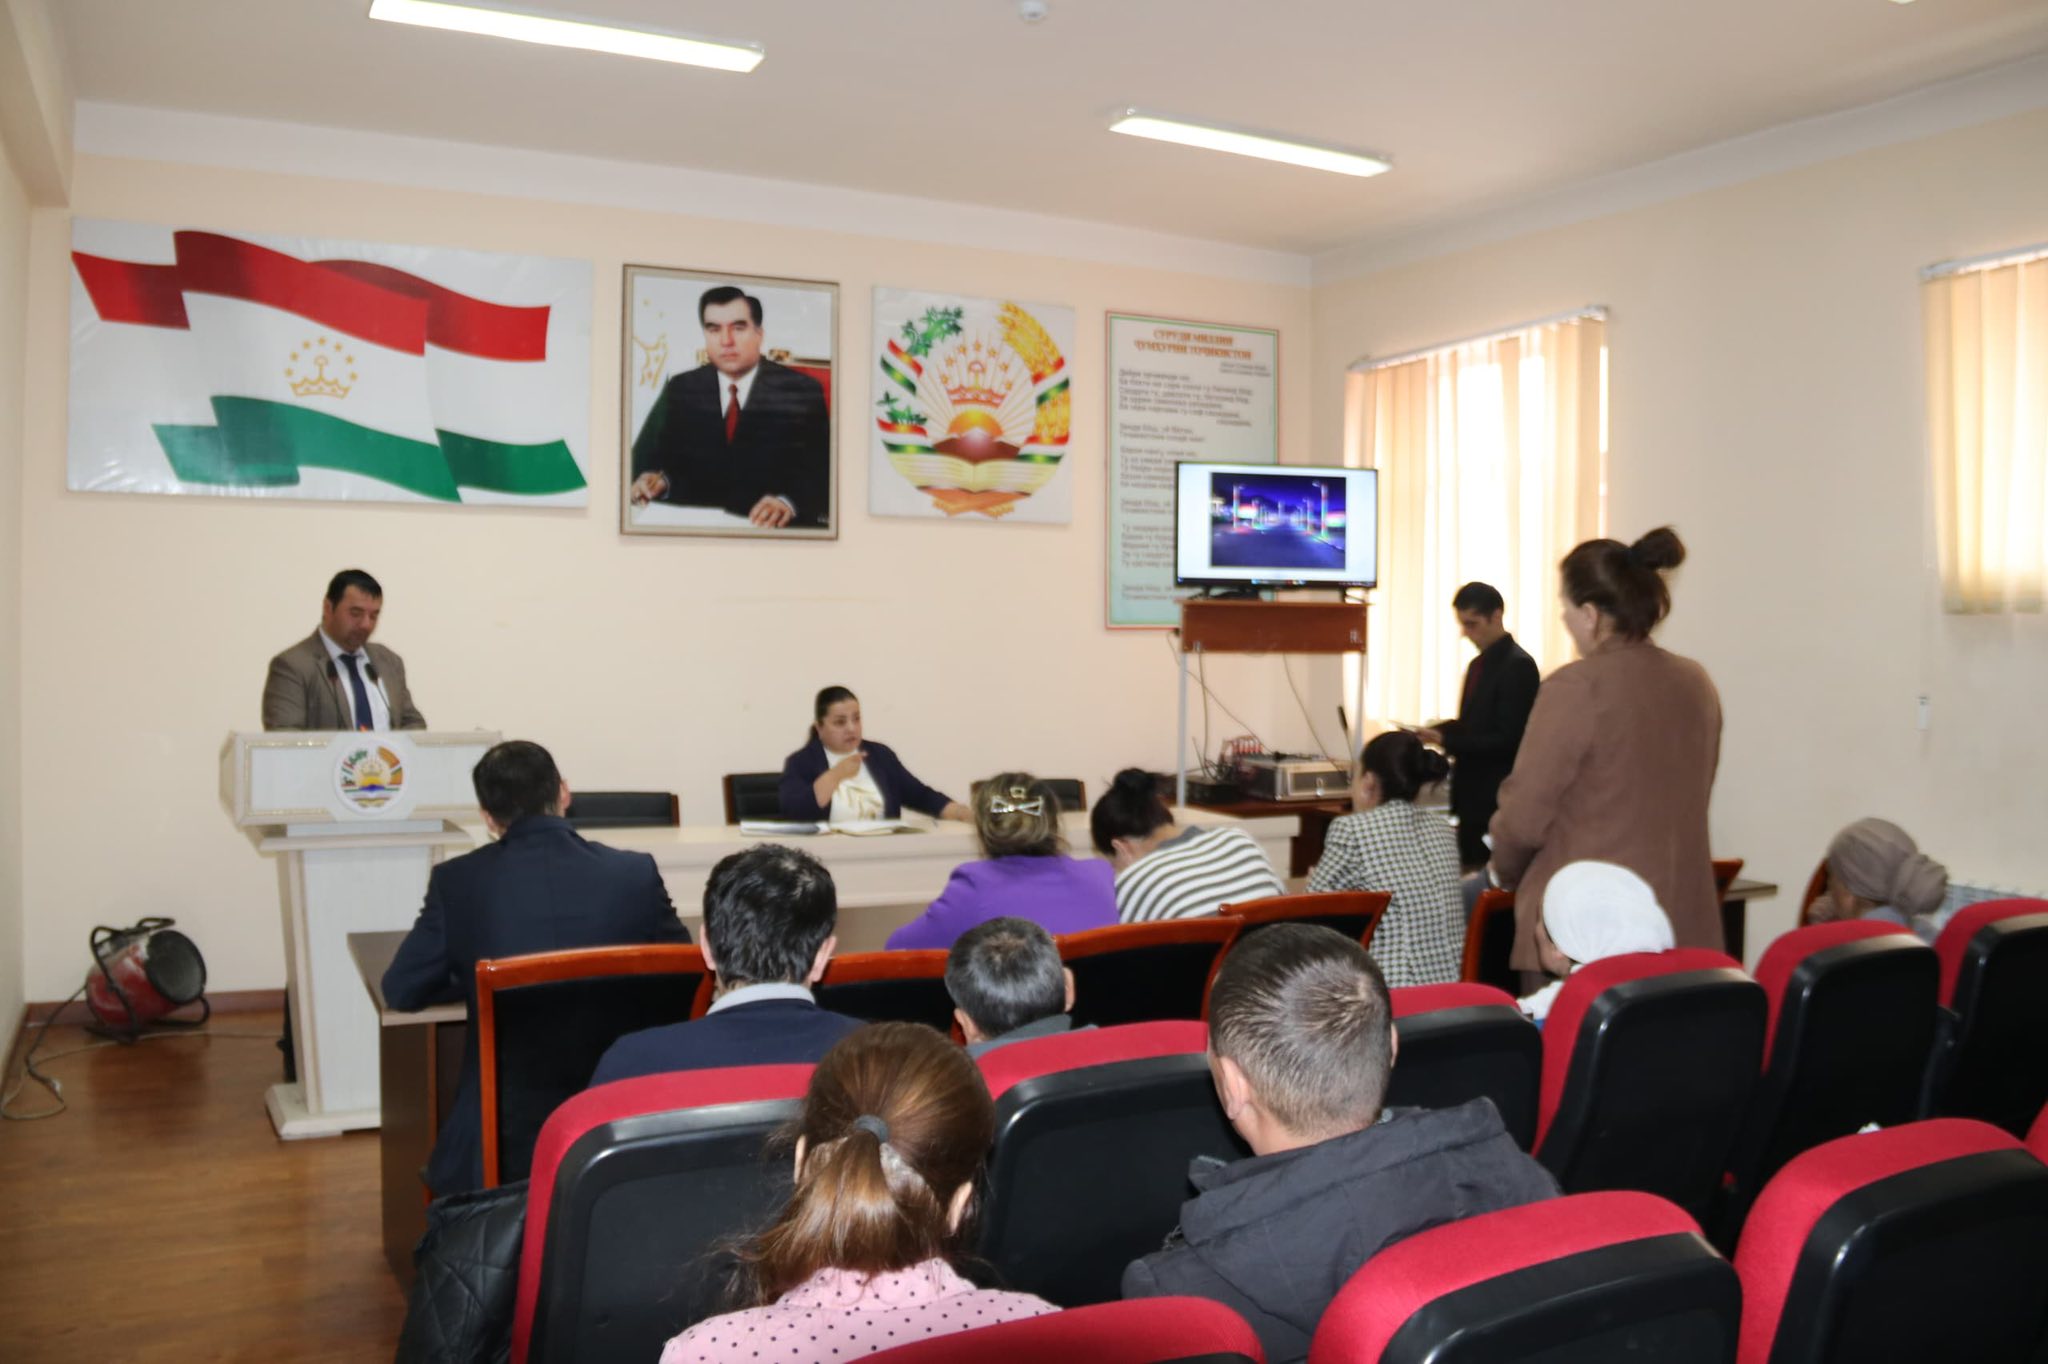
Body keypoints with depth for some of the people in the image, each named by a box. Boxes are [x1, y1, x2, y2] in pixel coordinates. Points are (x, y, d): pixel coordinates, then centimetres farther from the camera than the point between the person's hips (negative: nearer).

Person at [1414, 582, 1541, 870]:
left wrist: (1446, 740, -18)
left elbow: (1508, 739, -17)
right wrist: (1443, 728, 2)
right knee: (1469, 870, 12)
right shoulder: (1478, 665, 14)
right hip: (1473, 796, 9)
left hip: (1497, 803, -9)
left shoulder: (1518, 666, -13)